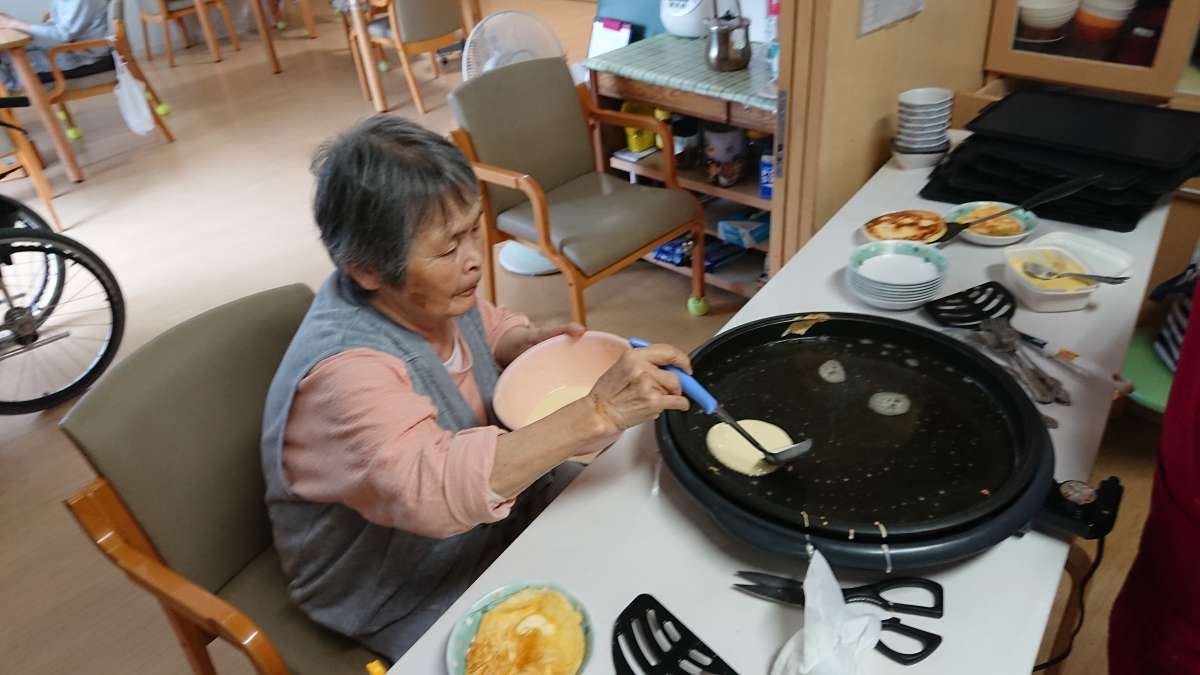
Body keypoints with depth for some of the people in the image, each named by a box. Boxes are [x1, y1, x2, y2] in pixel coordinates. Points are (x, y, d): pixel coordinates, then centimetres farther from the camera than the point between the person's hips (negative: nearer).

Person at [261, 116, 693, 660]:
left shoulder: (423, 294, -11)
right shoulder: (344, 375, -35)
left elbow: (488, 328, 10)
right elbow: (428, 486, -50)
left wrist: (532, 341, -13)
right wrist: (596, 414, -51)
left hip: (496, 495, 8)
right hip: (412, 596, -7)